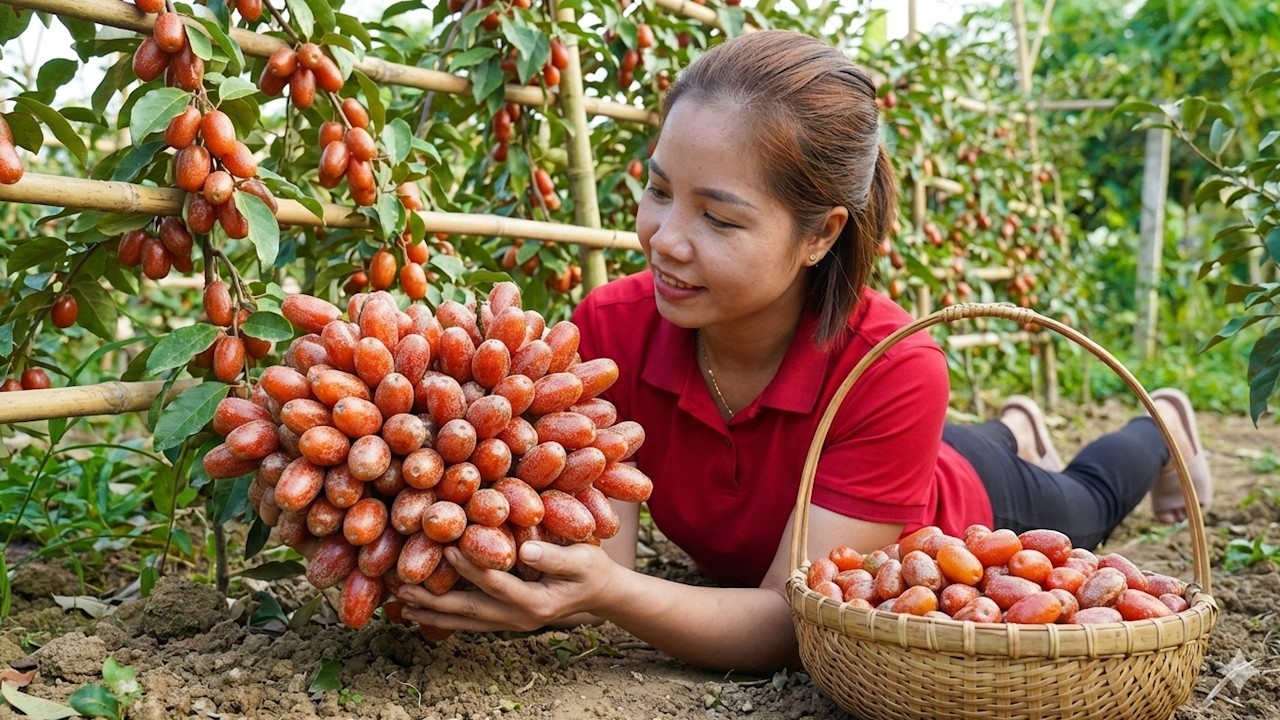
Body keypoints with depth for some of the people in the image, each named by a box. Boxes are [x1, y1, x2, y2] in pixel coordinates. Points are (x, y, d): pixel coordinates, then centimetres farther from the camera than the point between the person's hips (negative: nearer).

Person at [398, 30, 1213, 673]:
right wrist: (523, 588, -58)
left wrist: (609, 595, -62)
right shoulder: (610, 329, -37)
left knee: (1081, 508, 32)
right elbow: (606, 562, -36)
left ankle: (1161, 426, 63)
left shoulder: (892, 371, -46)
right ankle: (1014, 437, 60)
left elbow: (788, 625, -44)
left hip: (961, 502, -2)